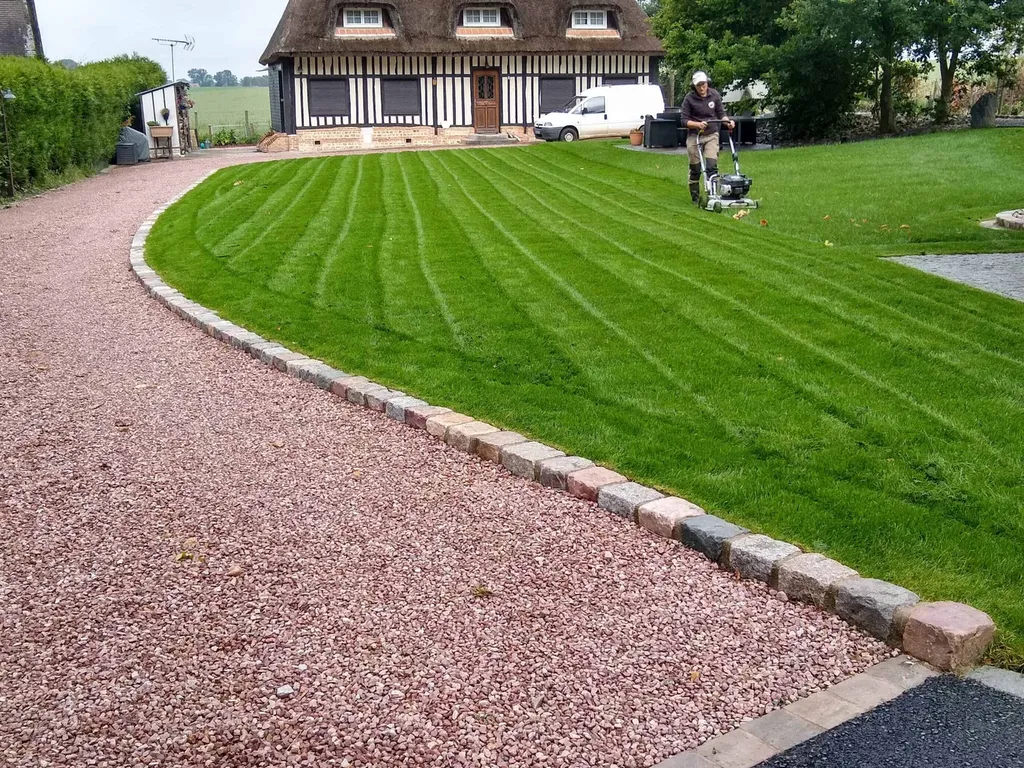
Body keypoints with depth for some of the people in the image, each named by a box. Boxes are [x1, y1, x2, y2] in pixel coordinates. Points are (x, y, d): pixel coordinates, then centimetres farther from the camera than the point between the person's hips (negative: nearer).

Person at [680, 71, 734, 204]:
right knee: (695, 168, 4)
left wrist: (728, 122, -10)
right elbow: (684, 120, -6)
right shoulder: (689, 98, -7)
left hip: (711, 135, 1)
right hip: (694, 136, -1)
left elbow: (721, 113, 10)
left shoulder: (715, 95, 1)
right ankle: (695, 197, 17)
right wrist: (698, 124, -22)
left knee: (712, 166, -11)